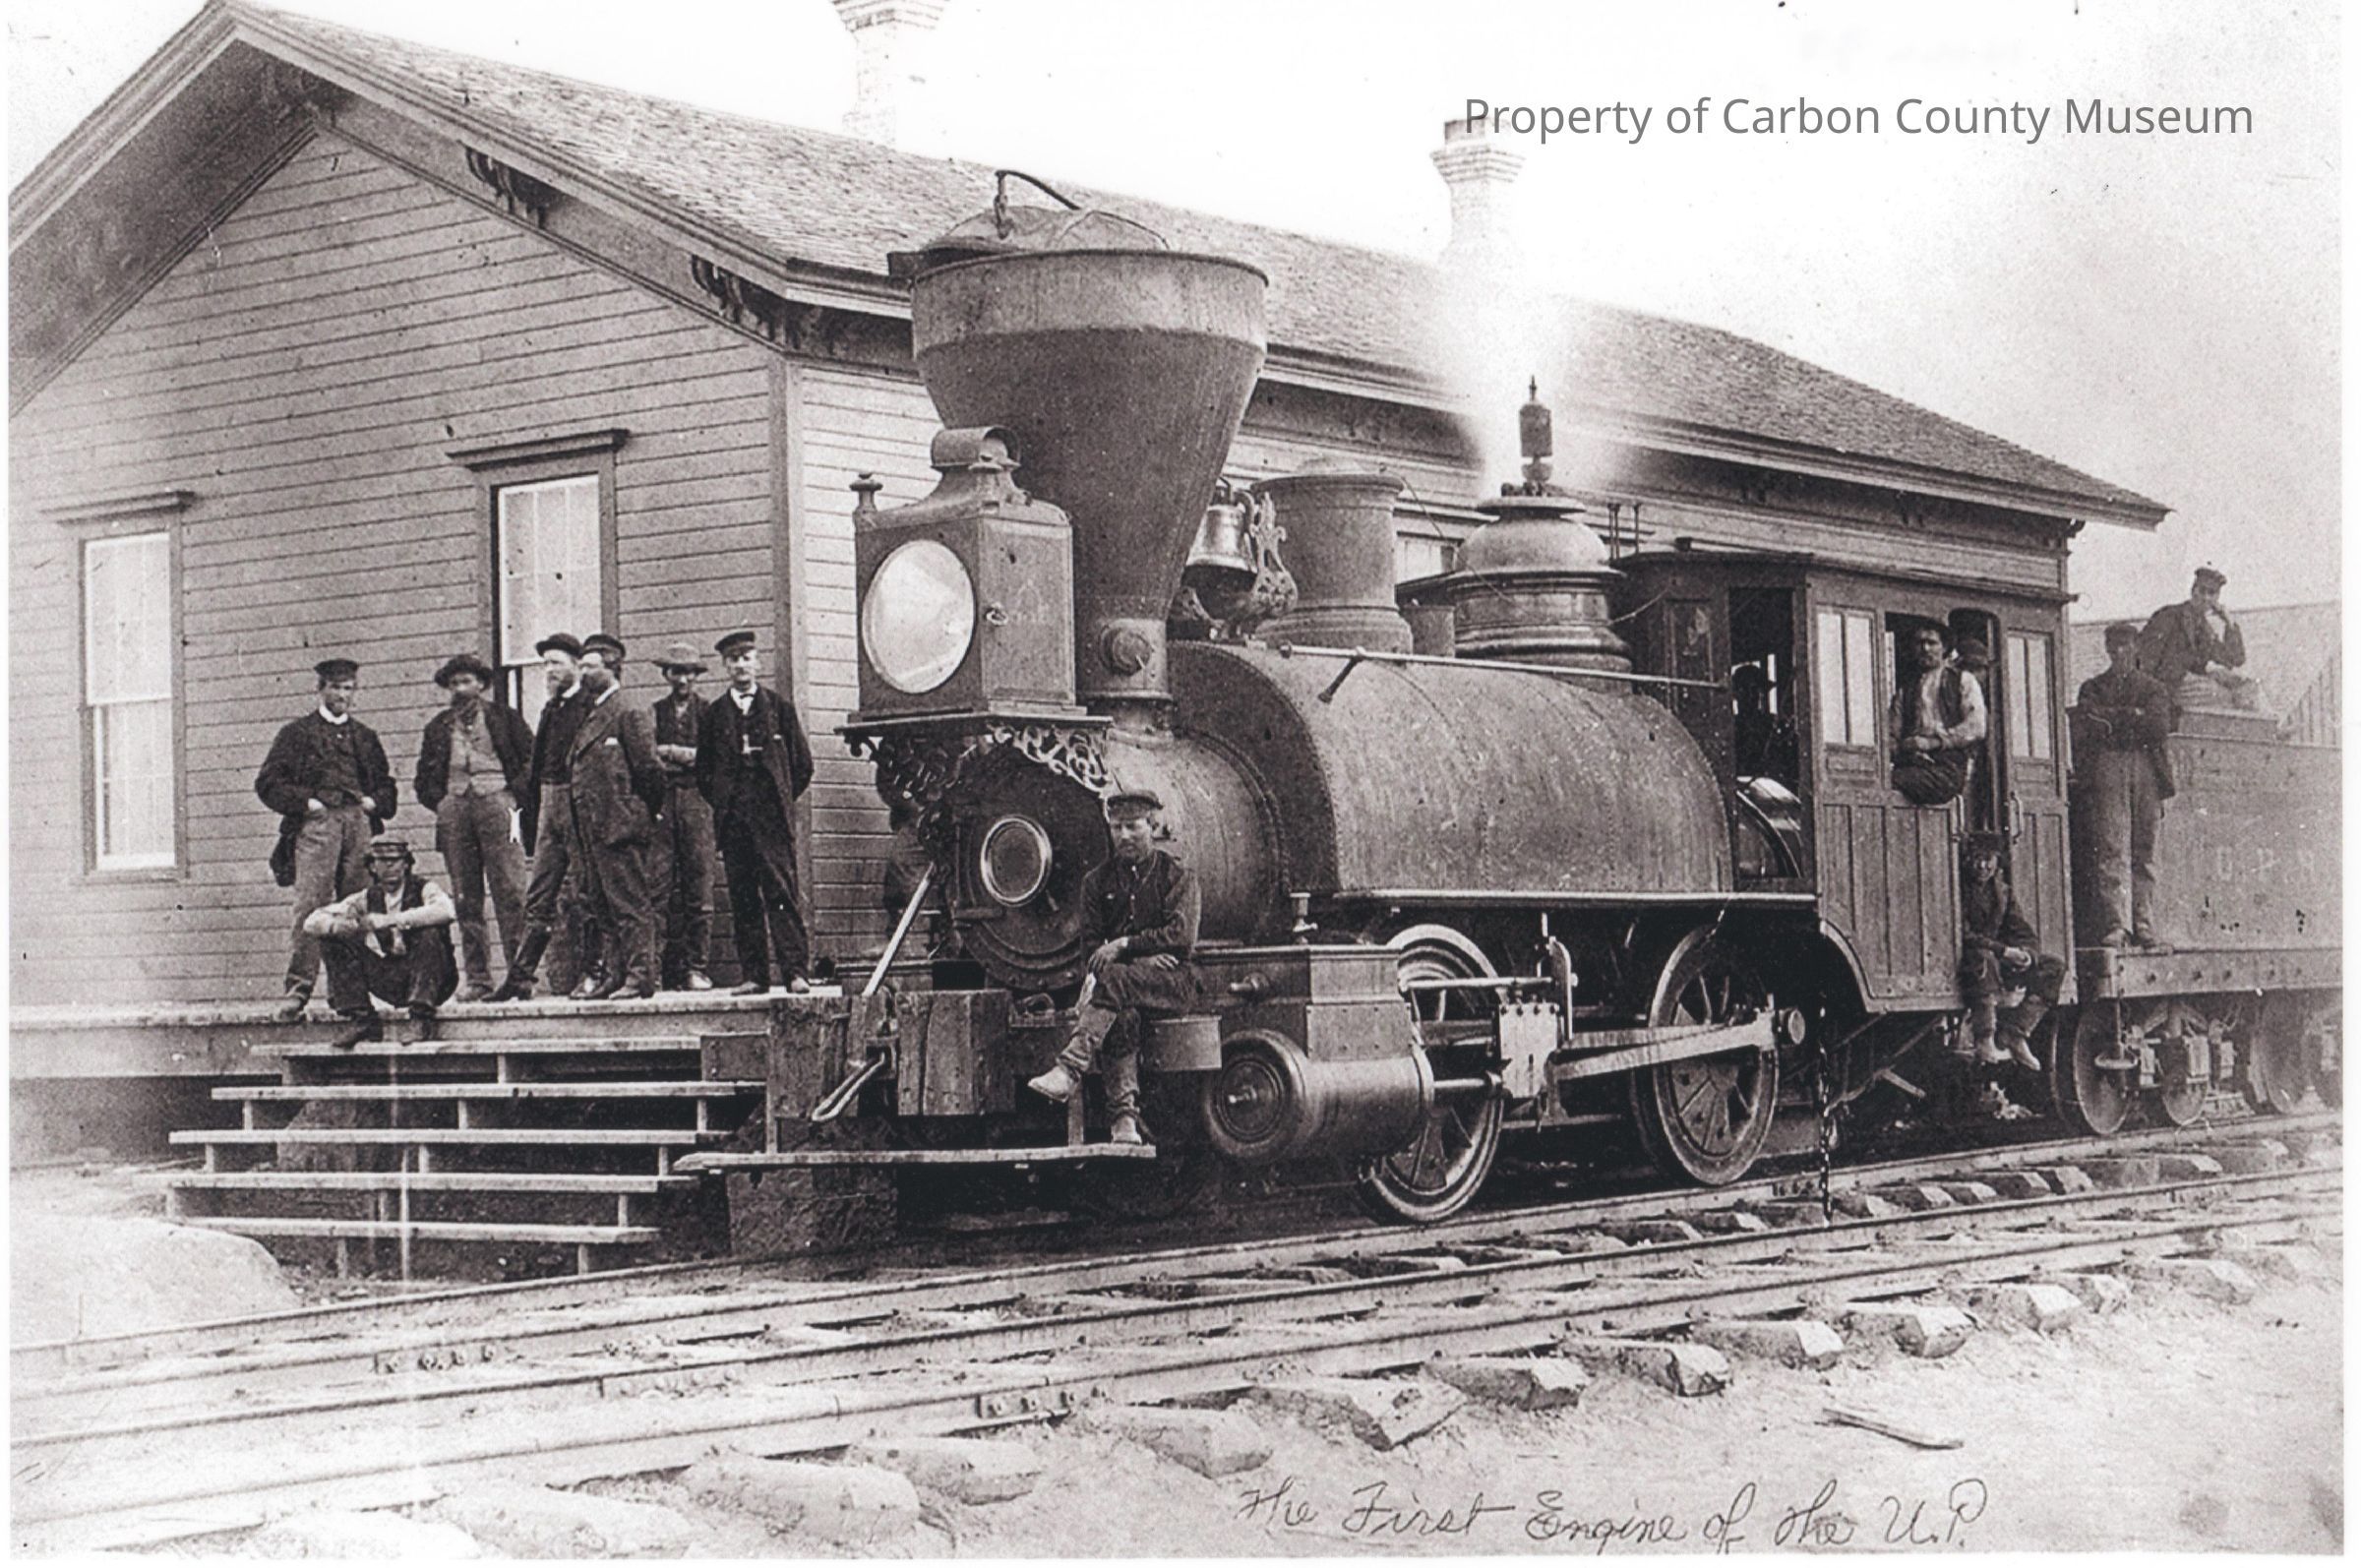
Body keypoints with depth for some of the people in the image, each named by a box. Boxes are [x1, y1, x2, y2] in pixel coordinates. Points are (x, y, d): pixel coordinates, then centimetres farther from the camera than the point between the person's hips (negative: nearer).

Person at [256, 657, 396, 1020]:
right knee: (310, 905, -14)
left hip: (359, 823, 4)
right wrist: (305, 802, -7)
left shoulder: (365, 737, 23)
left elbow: (386, 784, 27)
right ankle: (298, 988, -16)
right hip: (317, 824, -4)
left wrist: (373, 802, 6)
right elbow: (268, 783, 6)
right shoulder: (298, 733, 12)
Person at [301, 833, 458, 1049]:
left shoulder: (422, 889, -7)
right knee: (334, 942, -6)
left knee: (431, 933, -32)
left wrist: (390, 920, -33)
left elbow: (446, 911, -31)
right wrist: (340, 926, -24)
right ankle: (361, 1021, -10)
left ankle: (422, 1020, -27)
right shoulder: (367, 898, 5)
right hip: (389, 986, 4)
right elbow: (313, 922, 1)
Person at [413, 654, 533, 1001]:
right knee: (466, 899, 0)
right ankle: (476, 978, 1)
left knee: (510, 892, -11)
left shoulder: (503, 718, 10)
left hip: (495, 802, -4)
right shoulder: (439, 727, 19)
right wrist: (439, 802, 8)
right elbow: (424, 777, 24)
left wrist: (514, 796, -3)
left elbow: (532, 760, 6)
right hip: (454, 808, 4)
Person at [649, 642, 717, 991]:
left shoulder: (709, 711, 9)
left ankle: (696, 966, -2)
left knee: (699, 887, -4)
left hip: (697, 801, -2)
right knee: (659, 887, -6)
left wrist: (681, 754, -7)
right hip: (661, 802, 2)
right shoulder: (655, 711, 17)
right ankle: (669, 966, -4)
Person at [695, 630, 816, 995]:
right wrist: (722, 804, 8)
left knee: (782, 892, -9)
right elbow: (703, 772, 18)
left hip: (772, 817, -2)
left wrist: (781, 800, 5)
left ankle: (794, 970, -11)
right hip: (732, 820, 2)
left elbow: (802, 765, 10)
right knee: (743, 899, 0)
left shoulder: (780, 708, 9)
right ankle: (753, 975, 2)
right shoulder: (714, 715, 13)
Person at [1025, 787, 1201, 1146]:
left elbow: (1182, 935, -7)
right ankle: (1124, 1116, -46)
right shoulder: (1098, 879, 15)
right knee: (1121, 1014, -35)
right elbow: (1093, 944, 8)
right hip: (1124, 978, 2)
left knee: (1112, 978, -35)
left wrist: (1125, 946, -18)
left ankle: (1069, 1071, -45)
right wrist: (1145, 955, -9)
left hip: (1173, 982, -2)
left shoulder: (1178, 874, 6)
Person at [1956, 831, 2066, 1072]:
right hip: (1964, 967, -7)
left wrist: (2025, 954, -16)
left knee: (2054, 964, -6)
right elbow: (1962, 937, -20)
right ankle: (1984, 1042, -39)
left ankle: (2013, 1035, -15)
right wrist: (2004, 951, -26)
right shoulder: (1959, 891, -9)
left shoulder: (2002, 891, 11)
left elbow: (2025, 935, 9)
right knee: (1982, 957, -41)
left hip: (2000, 964, 7)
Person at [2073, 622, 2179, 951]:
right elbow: (2085, 730, 2)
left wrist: (2111, 719, -2)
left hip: (2147, 767, 1)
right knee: (2111, 849, -14)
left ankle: (2145, 928, -2)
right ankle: (2117, 922, -20)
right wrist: (2133, 716, -4)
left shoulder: (2153, 688, 19)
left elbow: (2160, 727, 1)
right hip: (2107, 767, -1)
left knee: (2145, 853, -1)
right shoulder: (2093, 688, 18)